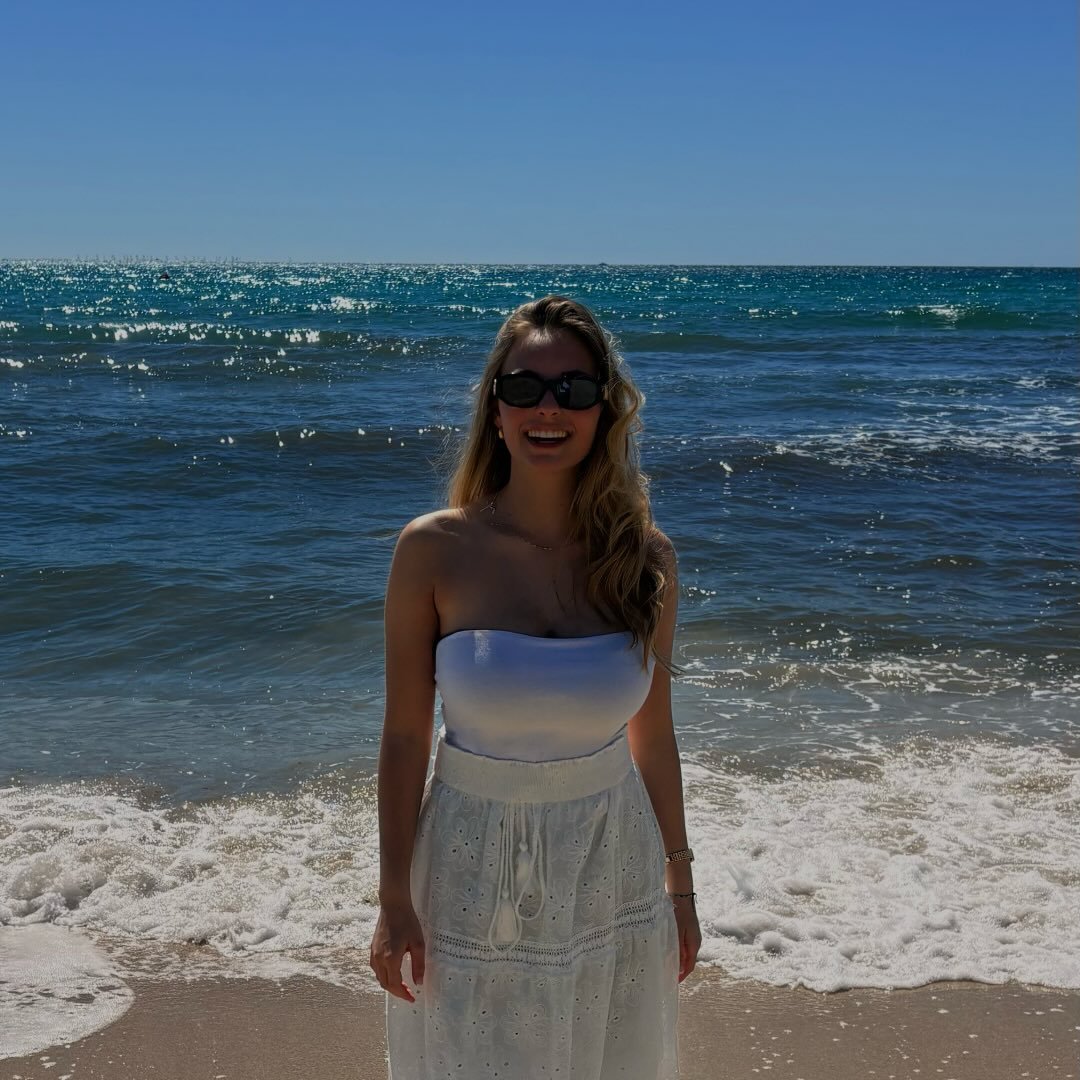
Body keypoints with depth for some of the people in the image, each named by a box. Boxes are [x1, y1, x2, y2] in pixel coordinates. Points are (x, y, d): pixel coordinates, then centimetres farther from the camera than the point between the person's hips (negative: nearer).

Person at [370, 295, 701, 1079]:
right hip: (473, 872, -2)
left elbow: (653, 734, 2)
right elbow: (404, 737, -8)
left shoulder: (644, 557, -7)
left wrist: (679, 882, 8)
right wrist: (394, 900, -6)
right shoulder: (434, 551, -13)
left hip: (611, 868, 2)